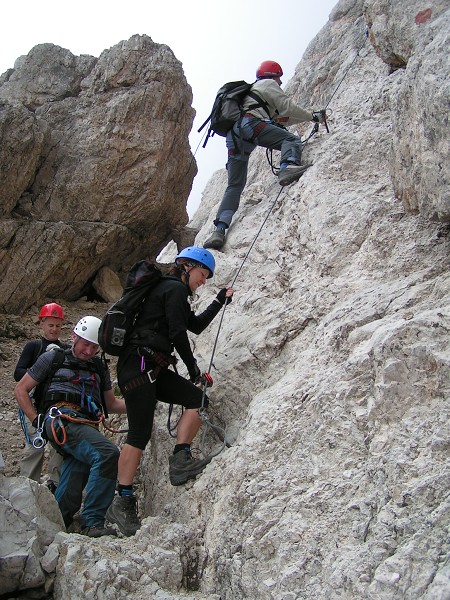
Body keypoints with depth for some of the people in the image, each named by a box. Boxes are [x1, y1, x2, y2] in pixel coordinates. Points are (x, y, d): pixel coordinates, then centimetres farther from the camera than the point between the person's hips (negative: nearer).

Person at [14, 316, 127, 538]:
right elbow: (21, 389, 17)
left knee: (69, 498, -3)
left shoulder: (99, 367, 29)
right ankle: (93, 522, -27)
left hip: (87, 427, 6)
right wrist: (37, 420, 3)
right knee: (108, 453, -29)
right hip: (62, 418, -6)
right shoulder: (54, 358, 16)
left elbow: (112, 404, 31)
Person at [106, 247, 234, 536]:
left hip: (153, 369, 10)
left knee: (198, 399, -1)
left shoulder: (170, 289, 25)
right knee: (140, 433, -11)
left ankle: (180, 459, -5)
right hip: (138, 364, -10)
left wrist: (220, 301, 32)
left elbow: (196, 325, 34)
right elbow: (177, 333, -12)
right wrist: (193, 368, -2)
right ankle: (123, 501, -7)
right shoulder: (176, 288, -5)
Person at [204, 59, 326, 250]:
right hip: (250, 123, -7)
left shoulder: (252, 90, 44)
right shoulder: (268, 84, 19)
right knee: (291, 139, -8)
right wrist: (312, 116, 19)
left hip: (233, 136, 7)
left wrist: (305, 117, 44)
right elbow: (288, 107, 8)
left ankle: (219, 229, -12)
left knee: (235, 185, 2)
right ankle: (288, 167, -42)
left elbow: (278, 118, 43)